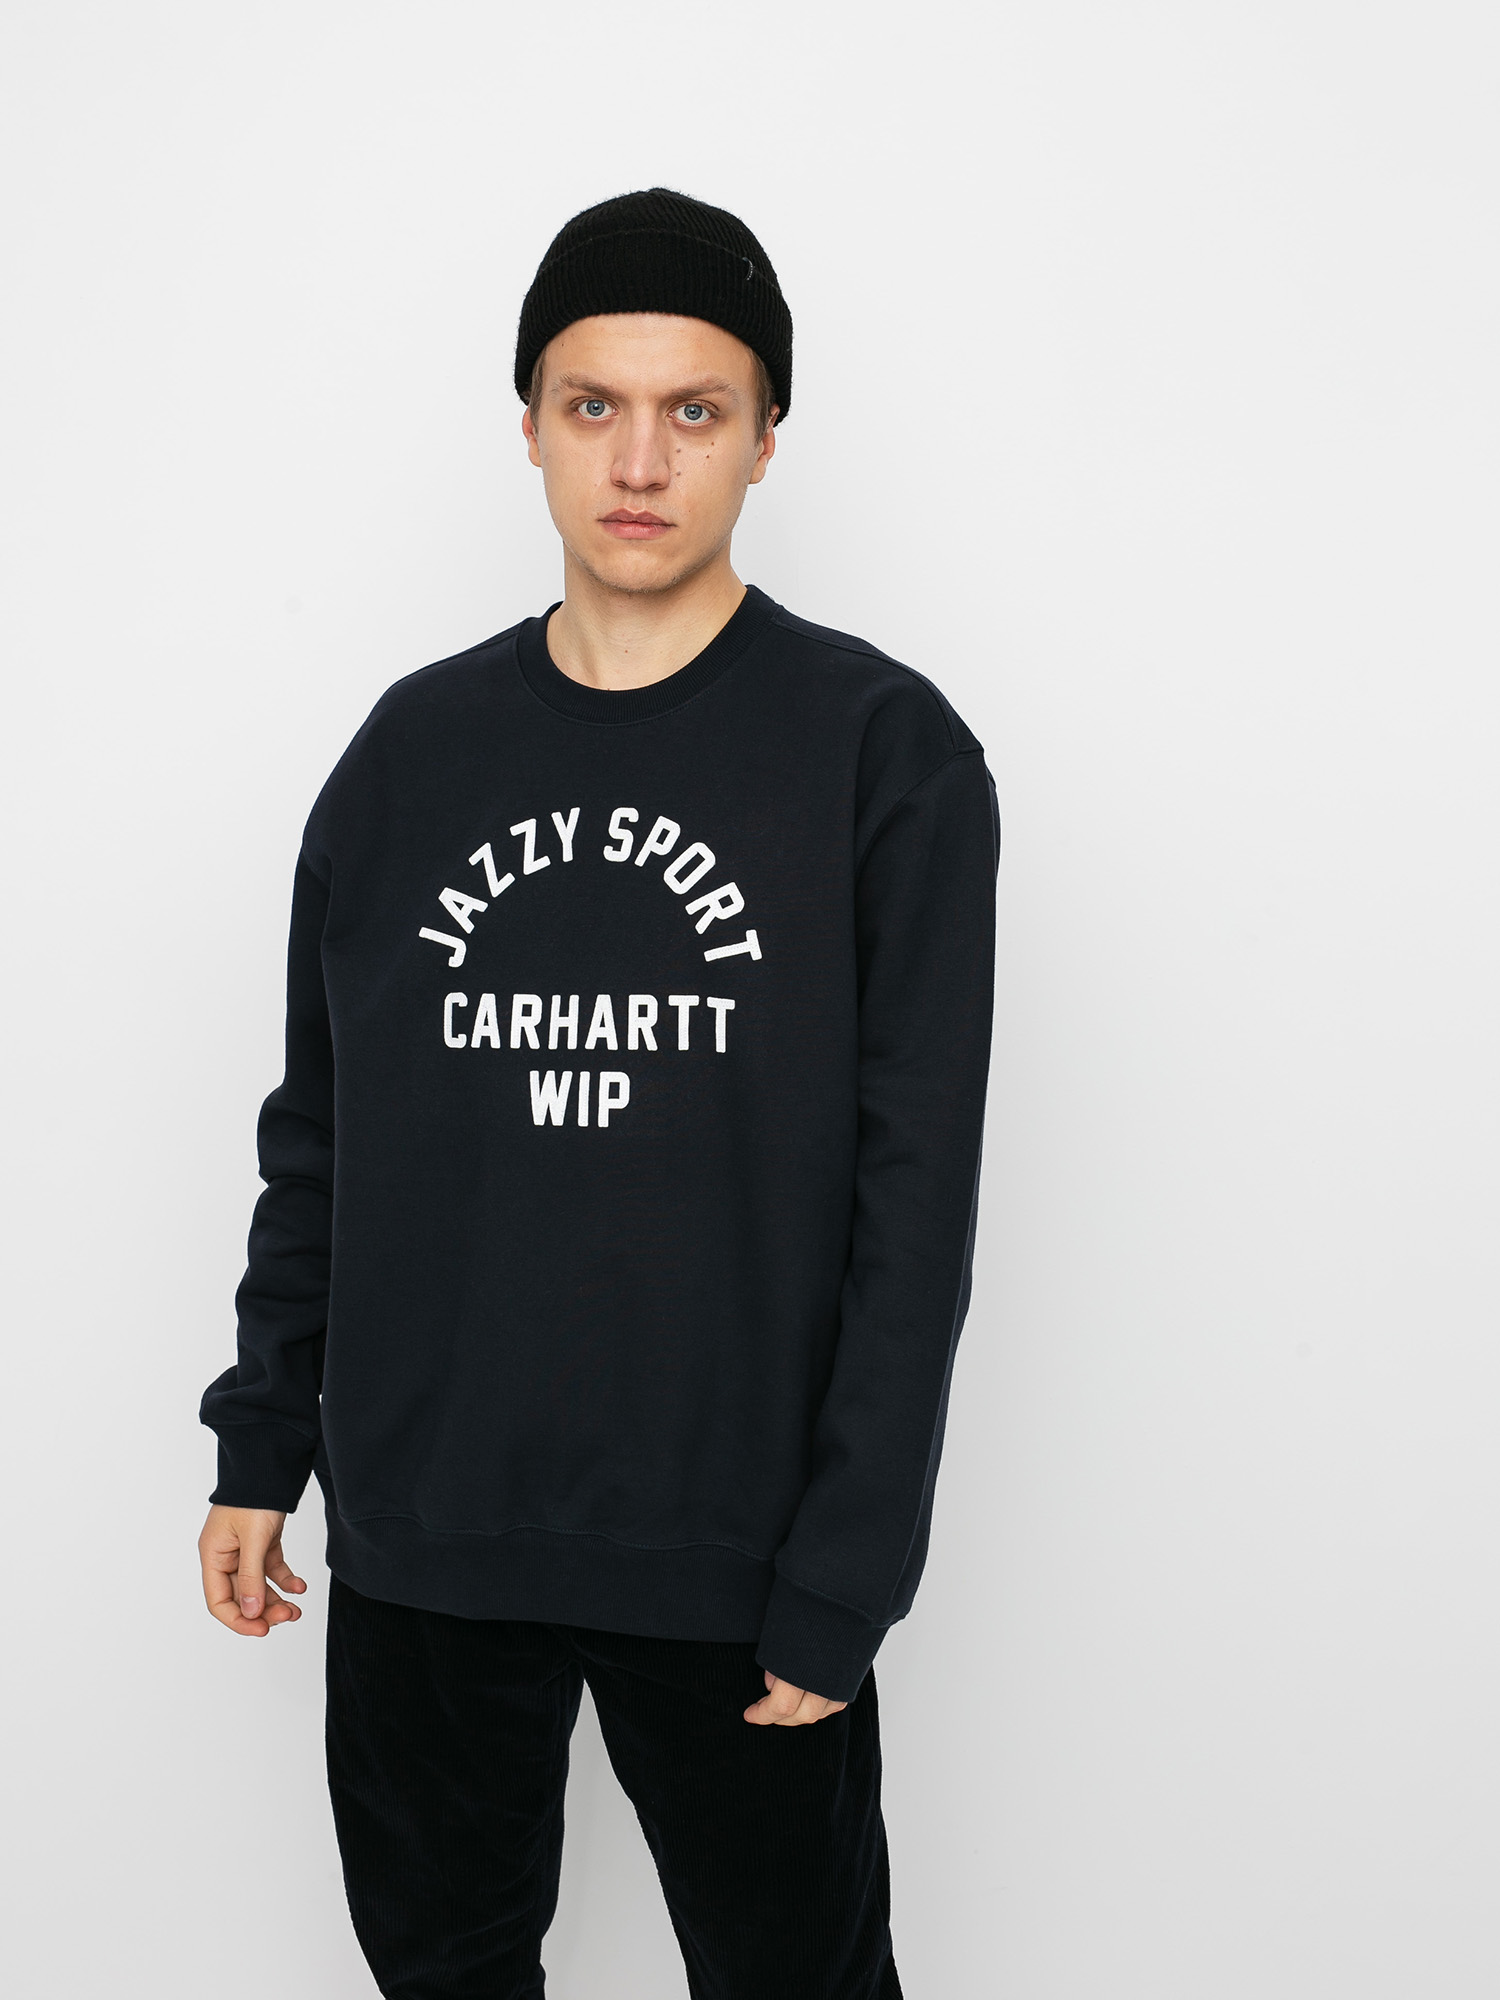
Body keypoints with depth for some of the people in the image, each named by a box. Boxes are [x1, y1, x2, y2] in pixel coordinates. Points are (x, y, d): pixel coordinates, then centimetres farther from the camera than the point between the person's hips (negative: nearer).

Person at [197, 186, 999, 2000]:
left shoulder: (887, 755, -6)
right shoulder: (413, 749, 5)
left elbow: (914, 1203, -9)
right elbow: (317, 1139, 12)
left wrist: (843, 1578, -12)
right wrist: (261, 1444, 10)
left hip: (735, 1560, -3)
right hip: (416, 1544, 4)